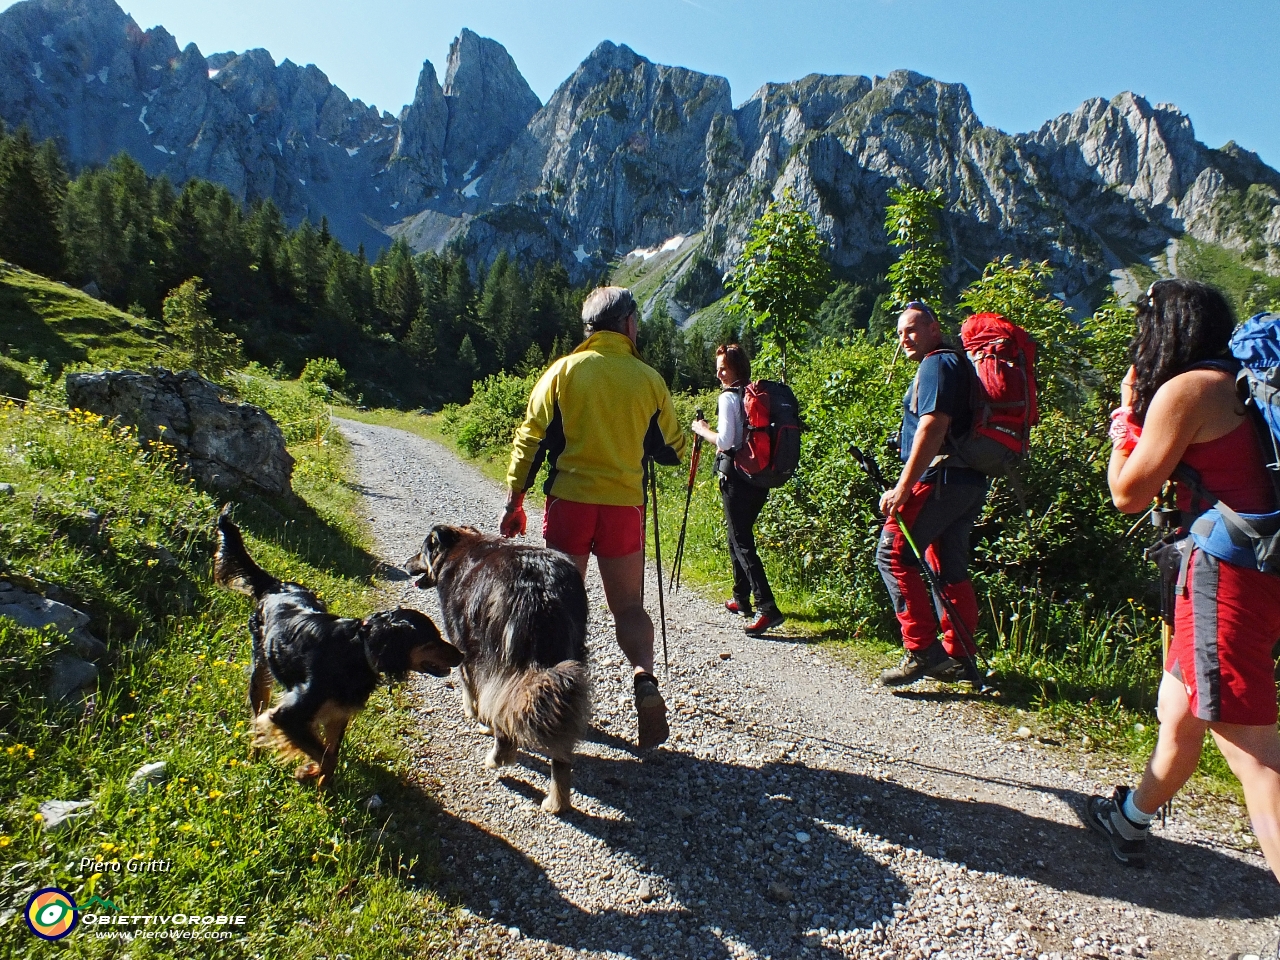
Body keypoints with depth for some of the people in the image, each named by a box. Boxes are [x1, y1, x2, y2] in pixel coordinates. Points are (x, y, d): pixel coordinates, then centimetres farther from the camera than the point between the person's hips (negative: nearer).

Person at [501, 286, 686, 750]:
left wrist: (514, 501, 5)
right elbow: (672, 450, 9)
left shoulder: (564, 370, 0)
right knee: (629, 606, 11)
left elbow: (531, 439, -2)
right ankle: (644, 677, -12)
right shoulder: (648, 379, 1)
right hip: (624, 504, 0)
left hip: (569, 500, 0)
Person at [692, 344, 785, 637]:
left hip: (736, 476, -8)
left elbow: (725, 441, -19)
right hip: (759, 475, 8)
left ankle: (768, 609, -14)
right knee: (739, 536, 19)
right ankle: (742, 599, 27)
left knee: (742, 543, -6)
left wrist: (702, 429, -4)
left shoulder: (728, 398, -11)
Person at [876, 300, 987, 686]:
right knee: (951, 569, 13)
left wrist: (903, 487, -21)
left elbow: (932, 427, -20)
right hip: (969, 482, 10)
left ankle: (922, 649, -10)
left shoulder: (937, 364, -8)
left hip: (941, 478, -10)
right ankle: (959, 657, 19)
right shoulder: (955, 363, 24)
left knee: (893, 555, -9)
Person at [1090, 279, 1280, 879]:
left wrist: (1127, 412, 2)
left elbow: (1129, 493, -11)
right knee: (1178, 710, 23)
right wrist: (1138, 412, 13)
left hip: (1226, 571, -10)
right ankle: (1130, 819, 41)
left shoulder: (1184, 389, -12)